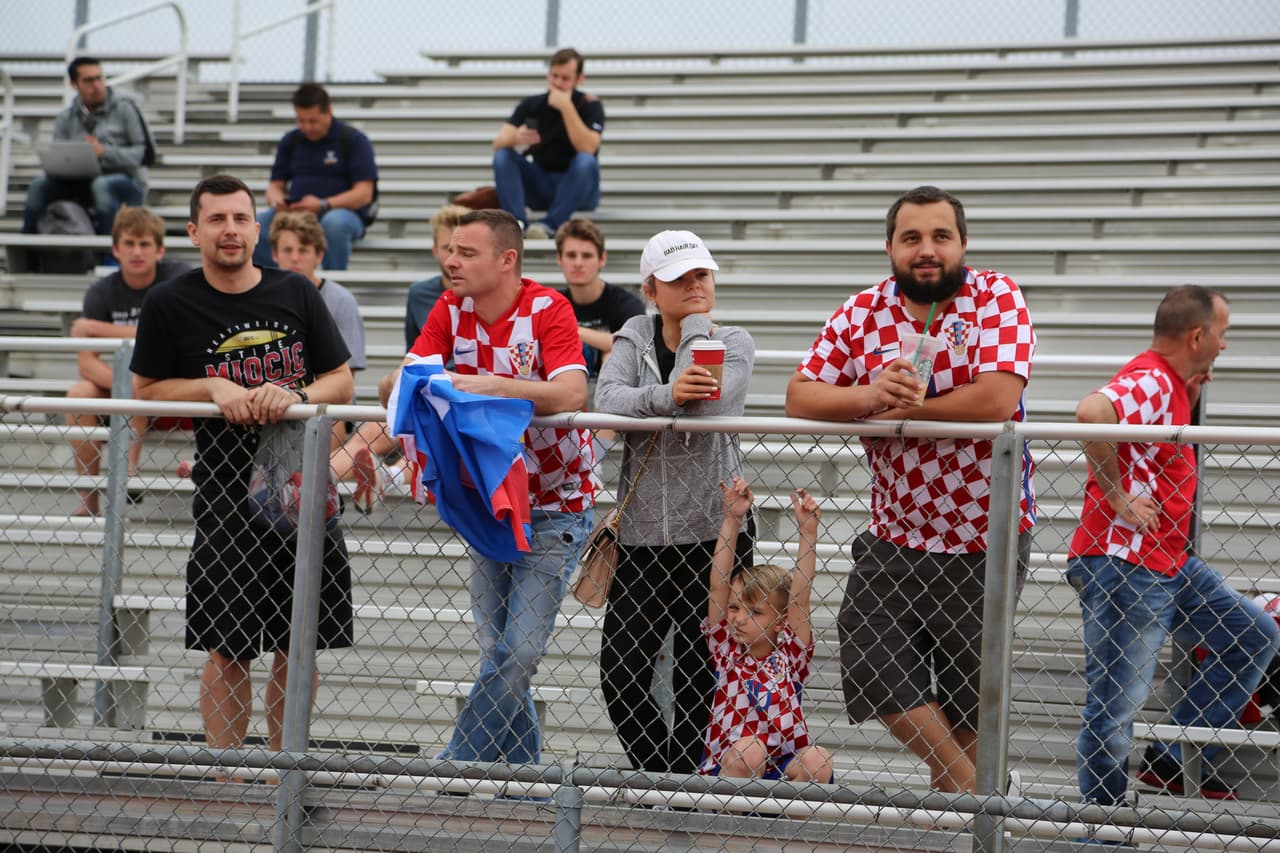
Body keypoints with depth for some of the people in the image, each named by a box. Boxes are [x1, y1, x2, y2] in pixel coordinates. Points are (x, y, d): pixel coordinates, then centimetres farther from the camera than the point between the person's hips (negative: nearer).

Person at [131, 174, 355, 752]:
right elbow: (146, 392, 4)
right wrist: (213, 388, -11)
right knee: (228, 650, -4)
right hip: (226, 495, -3)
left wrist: (294, 396, -12)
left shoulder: (295, 293, 6)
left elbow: (342, 381, 9)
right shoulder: (170, 304, -1)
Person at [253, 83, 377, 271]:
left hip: (344, 212, -4)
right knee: (256, 222, -27)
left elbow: (364, 194, -6)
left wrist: (323, 205, -22)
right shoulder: (290, 141, 16)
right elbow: (275, 186, 16)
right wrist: (276, 201, -11)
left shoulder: (354, 140, 1)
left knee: (334, 222, -41)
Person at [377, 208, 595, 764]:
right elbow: (395, 384, -4)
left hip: (555, 505, -6)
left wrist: (489, 385, -39)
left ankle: (456, 765, -6)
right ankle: (525, 769, 15)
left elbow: (571, 393, -31)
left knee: (517, 651, -11)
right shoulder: (452, 308, 0)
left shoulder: (548, 310, -16)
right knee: (495, 650, 6)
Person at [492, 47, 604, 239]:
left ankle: (550, 225, -39)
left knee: (586, 161, -33)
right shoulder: (532, 105, 3)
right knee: (503, 156, -18)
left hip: (576, 189, -3)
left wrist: (566, 107, -25)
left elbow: (587, 148, -23)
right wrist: (516, 138, -31)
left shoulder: (590, 105, -5)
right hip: (540, 188, 3)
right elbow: (498, 144, -8)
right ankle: (516, 222, -34)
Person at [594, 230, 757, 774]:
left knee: (699, 683, 0)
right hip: (642, 531, 3)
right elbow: (606, 398, -12)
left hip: (714, 530, -3)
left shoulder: (733, 342, 2)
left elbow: (707, 404, -19)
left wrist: (696, 326, -8)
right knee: (618, 678, 2)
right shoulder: (634, 338, 8)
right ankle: (664, 774, 19)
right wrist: (666, 395, -30)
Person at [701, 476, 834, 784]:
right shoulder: (727, 650, 7)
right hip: (723, 770, -1)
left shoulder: (789, 656, 7)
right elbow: (719, 584, 0)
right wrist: (732, 519, -6)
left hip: (781, 770, 1)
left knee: (817, 762, -26)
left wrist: (808, 531, -7)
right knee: (748, 750, -31)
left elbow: (800, 596, -2)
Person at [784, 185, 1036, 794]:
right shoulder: (863, 313, 0)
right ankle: (967, 781, 16)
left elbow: (996, 399, -24)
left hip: (985, 537, -3)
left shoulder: (997, 298, -10)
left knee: (968, 689, 7)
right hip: (894, 534, 3)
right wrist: (868, 395, -24)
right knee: (868, 667, -5)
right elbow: (799, 397, -6)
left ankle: (954, 786, 34)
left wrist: (902, 410, -16)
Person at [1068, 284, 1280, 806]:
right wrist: (1117, 498, -27)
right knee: (1116, 704, -4)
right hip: (1122, 566, -10)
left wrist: (1193, 392, 12)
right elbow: (1092, 411, -38)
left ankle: (1172, 761, 16)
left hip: (1171, 563, 10)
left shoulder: (1171, 385, 13)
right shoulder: (1150, 381, -18)